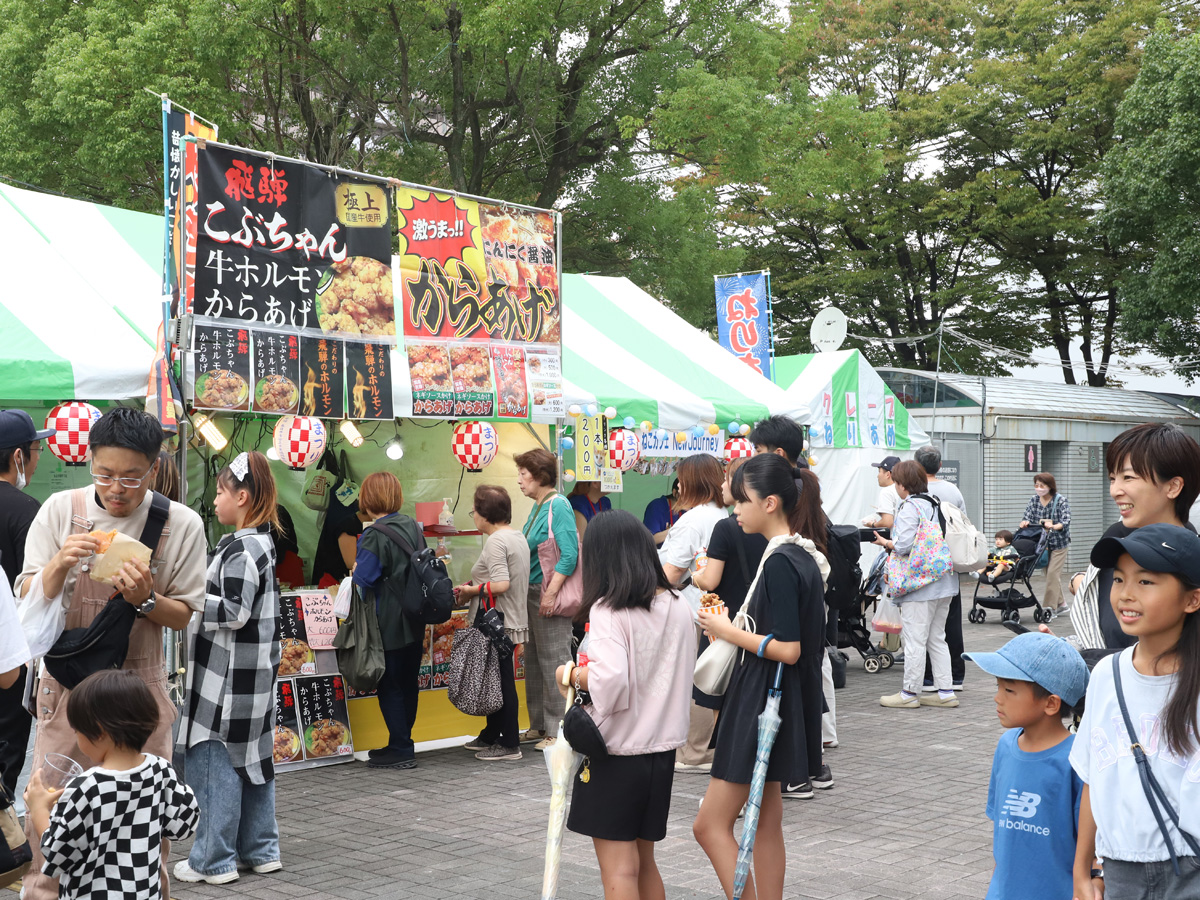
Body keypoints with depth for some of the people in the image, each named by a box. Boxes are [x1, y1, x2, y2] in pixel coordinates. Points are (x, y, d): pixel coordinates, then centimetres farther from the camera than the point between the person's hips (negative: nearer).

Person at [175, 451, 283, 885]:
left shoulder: (242, 549, -17)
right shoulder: (259, 543, 13)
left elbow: (234, 612, -22)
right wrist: (197, 587, 12)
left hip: (229, 682, -10)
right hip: (252, 676, 10)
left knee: (214, 763, -2)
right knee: (251, 759, 15)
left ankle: (214, 860, 5)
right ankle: (260, 849, 24)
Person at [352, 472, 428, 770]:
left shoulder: (375, 535, -17)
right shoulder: (412, 526, 6)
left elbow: (363, 581, -18)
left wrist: (356, 570, 2)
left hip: (388, 626, -8)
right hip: (414, 623, 8)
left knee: (390, 687, 1)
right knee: (408, 683, 15)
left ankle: (400, 750, 4)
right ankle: (402, 743, 25)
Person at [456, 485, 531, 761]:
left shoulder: (495, 541, -17)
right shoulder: (517, 536, 14)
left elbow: (501, 584, -26)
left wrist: (473, 589, -11)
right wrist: (477, 584, 12)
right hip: (513, 620, 10)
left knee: (502, 681, -3)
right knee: (498, 679, 18)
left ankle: (509, 744, 3)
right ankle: (491, 736, 30)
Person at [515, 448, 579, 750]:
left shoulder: (558, 506, -14)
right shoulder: (537, 507, 14)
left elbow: (569, 555, -21)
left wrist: (551, 593, -24)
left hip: (550, 595, -10)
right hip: (532, 594, 10)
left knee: (553, 662, -4)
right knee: (533, 662, 15)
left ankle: (558, 730, 3)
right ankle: (539, 726, 25)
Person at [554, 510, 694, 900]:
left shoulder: (608, 610, -16)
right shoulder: (678, 606, 4)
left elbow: (610, 681, -28)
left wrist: (571, 674, -11)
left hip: (617, 752, -7)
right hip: (662, 748, 7)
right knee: (644, 862, 19)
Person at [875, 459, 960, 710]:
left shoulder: (909, 507, -14)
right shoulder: (935, 503, 12)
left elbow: (903, 545, -21)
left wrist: (885, 542, -2)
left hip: (920, 585, -9)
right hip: (944, 583, 9)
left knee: (914, 639, -2)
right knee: (937, 638, 14)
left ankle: (909, 694, 4)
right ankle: (946, 692, 15)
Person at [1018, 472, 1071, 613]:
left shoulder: (1061, 501, -10)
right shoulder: (1033, 500, 4)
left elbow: (1066, 522, -20)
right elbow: (1028, 517, 0)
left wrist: (1053, 526, -40)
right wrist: (1025, 522, -24)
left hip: (1059, 543, -5)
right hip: (1042, 543, 5)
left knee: (1053, 572, -11)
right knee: (1049, 573, 10)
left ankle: (1050, 606, -8)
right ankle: (1060, 604, 24)